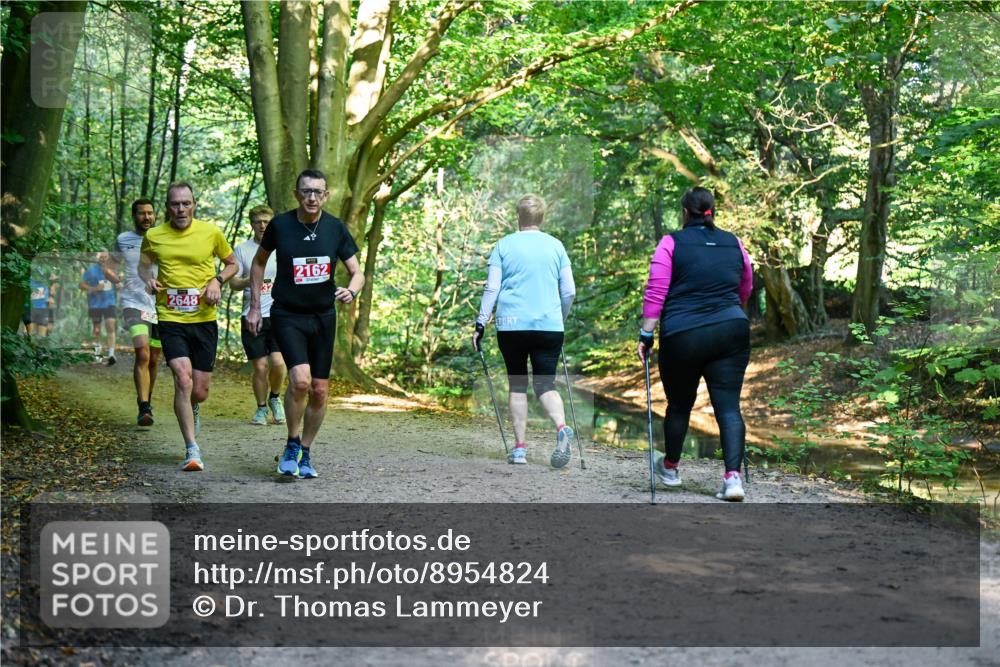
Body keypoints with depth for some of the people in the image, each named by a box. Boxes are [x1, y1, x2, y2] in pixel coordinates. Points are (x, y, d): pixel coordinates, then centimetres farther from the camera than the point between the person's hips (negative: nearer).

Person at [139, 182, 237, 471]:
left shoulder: (211, 232, -1)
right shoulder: (153, 236, 1)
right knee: (183, 379, -19)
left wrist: (217, 280, -5)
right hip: (171, 319, -1)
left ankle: (191, 410, 44)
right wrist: (149, 279, -4)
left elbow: (232, 263, 14)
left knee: (200, 391, 4)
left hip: (204, 320, 1)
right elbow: (143, 265, 18)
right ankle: (192, 450, -11)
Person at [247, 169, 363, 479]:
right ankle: (292, 445, 0)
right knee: (300, 380, -22)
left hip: (323, 316, 3)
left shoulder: (335, 228, -3)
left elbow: (357, 272, 1)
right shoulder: (280, 225, -6)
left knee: (319, 390, 5)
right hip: (286, 316, -3)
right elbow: (259, 261, 10)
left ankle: (305, 454, 23)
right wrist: (254, 306, 8)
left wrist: (351, 291, -22)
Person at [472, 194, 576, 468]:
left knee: (517, 385, 10)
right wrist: (560, 319, 24)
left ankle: (520, 448, 7)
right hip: (549, 326, 1)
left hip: (512, 325, -1)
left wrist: (481, 324, 2)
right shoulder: (555, 246, 7)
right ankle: (562, 428, -23)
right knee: (546, 384, 5)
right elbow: (569, 291, 8)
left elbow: (492, 288, -2)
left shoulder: (505, 245, 2)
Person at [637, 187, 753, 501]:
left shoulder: (671, 244, -1)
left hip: (682, 337, -2)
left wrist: (646, 335, -4)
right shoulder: (734, 244, 11)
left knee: (679, 404, 14)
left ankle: (670, 467, 33)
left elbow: (655, 294, -7)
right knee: (729, 407, 0)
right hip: (731, 332, 2)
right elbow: (745, 291, 22)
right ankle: (733, 476, -13)